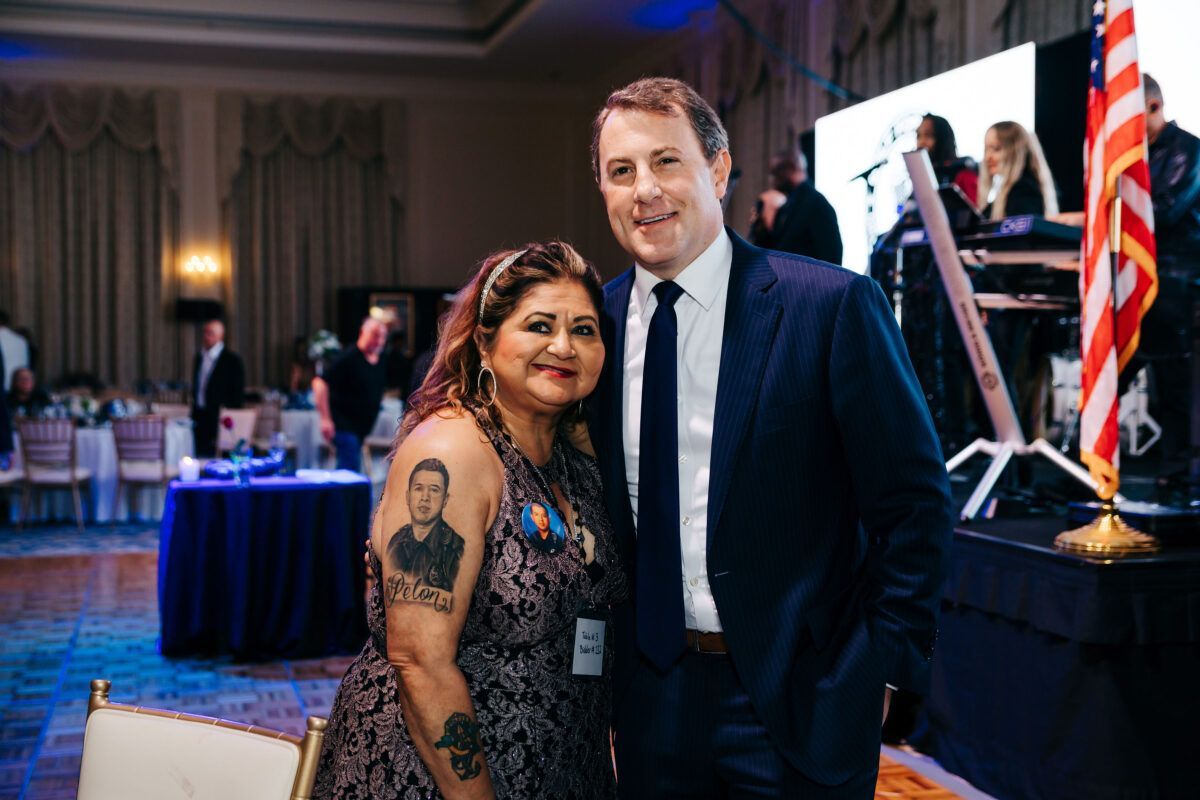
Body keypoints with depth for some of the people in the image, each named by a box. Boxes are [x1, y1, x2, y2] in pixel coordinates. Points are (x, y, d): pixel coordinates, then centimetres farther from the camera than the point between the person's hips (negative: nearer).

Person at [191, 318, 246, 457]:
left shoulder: (232, 360, -7)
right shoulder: (200, 357, 14)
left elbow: (238, 393, -7)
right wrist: (194, 412, 16)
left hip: (219, 418, -6)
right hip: (199, 418, 6)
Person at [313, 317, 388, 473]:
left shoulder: (380, 361, 7)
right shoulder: (349, 358, -16)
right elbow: (320, 382, -22)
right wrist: (325, 419, -26)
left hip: (362, 428, 8)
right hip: (344, 424, -8)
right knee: (351, 470, -14)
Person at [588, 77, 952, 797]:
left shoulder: (835, 305, -12)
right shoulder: (597, 322, 1)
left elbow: (915, 503, -9)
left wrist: (880, 667, -10)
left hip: (799, 705, -3)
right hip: (652, 696, 4)